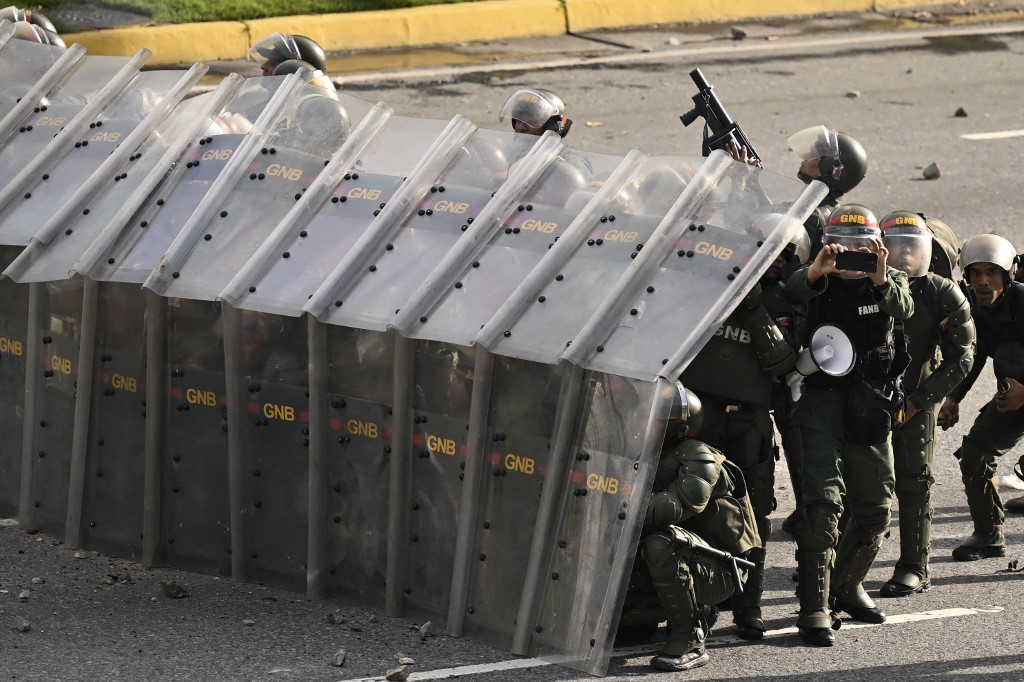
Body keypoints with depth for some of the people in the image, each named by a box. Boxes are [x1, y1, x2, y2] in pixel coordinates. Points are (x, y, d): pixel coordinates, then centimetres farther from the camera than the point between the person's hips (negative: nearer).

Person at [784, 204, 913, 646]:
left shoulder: (890, 281, 5)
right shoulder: (821, 282, -1)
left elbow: (904, 309, -18)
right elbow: (794, 291, -25)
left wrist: (882, 282, -39)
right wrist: (815, 271, -47)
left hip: (870, 407, 4)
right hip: (824, 401, -4)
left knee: (875, 507, 10)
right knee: (823, 501, -15)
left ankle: (847, 587, 33)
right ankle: (814, 609, -17)